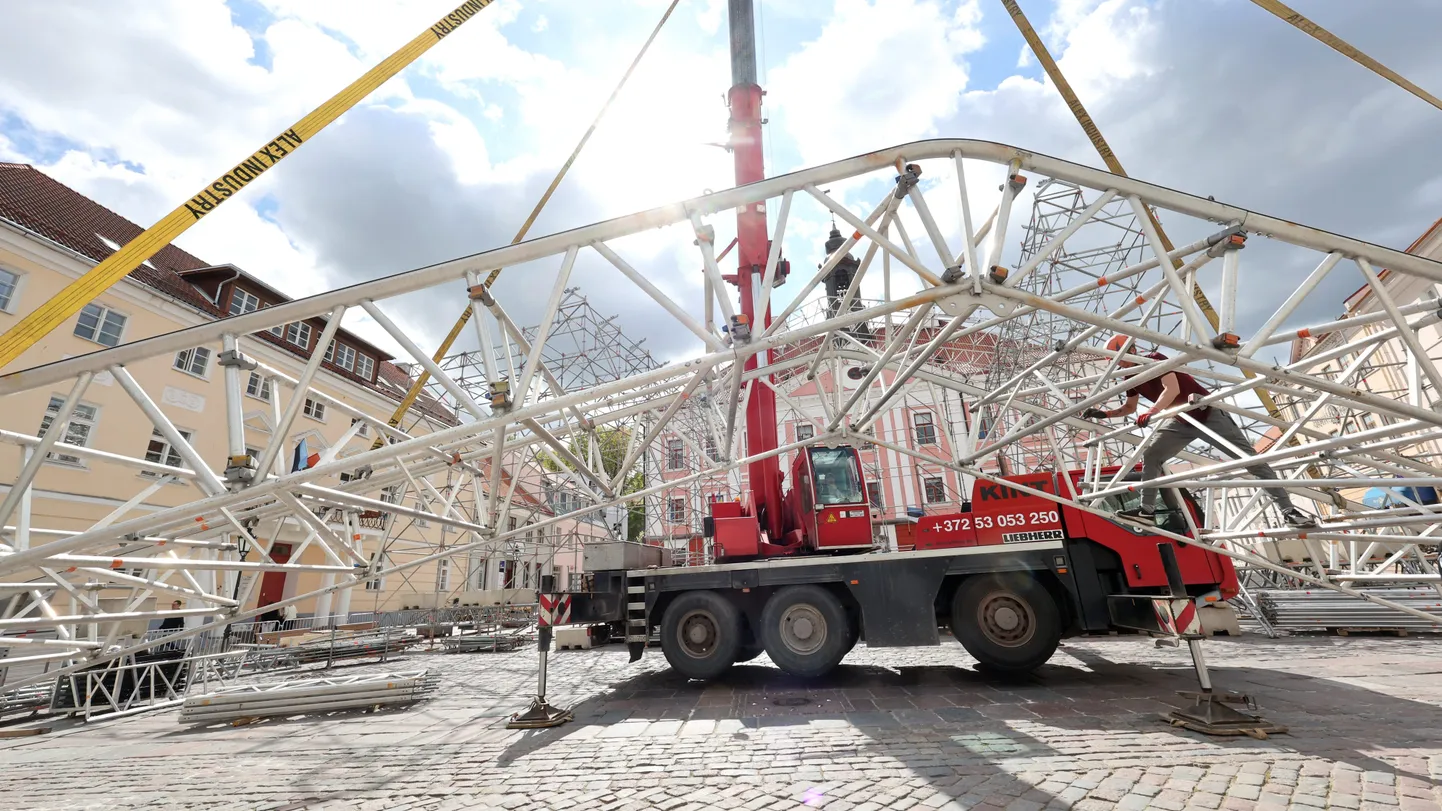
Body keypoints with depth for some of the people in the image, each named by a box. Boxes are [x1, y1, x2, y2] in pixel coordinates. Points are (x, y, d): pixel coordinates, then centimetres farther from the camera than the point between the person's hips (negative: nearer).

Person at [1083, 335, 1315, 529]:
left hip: (1207, 413, -8)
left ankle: (1288, 510, -1)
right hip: (1182, 421, 8)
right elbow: (1129, 408, 17)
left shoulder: (1155, 360, -18)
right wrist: (1104, 413, 3)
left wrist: (1151, 412, -45)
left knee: (1250, 459, -5)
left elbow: (1172, 389, -32)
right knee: (1150, 456, -1)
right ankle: (1147, 511, 0)